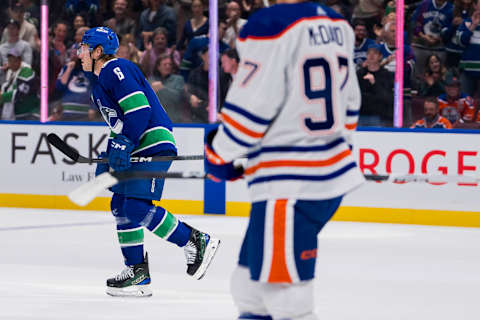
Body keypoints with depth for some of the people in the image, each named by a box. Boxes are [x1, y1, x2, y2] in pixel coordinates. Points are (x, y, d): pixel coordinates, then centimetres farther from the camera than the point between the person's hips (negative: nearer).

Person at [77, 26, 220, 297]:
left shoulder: (116, 69, -10)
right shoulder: (100, 83, 23)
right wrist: (108, 159, 23)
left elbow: (139, 109, -21)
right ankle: (137, 272, 11)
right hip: (135, 150, 11)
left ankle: (197, 242, -8)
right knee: (121, 206, 7)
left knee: (137, 207, -18)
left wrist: (122, 145, -25)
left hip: (155, 145, -11)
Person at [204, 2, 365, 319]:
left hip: (289, 185, -9)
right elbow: (348, 105, 17)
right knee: (250, 285, 18)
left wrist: (218, 153, 1)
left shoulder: (271, 25, -17)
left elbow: (250, 107, -15)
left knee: (284, 292, -6)